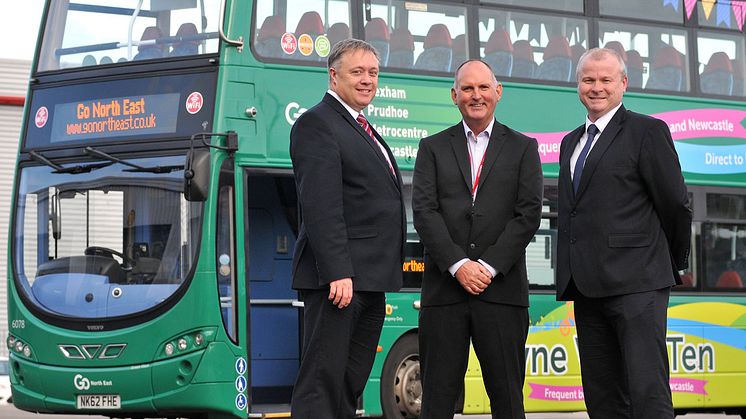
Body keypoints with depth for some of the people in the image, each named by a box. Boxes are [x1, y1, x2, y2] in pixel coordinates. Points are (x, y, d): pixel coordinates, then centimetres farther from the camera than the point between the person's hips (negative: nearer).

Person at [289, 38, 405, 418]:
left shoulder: (362, 129, 21)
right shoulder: (317, 123, -9)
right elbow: (320, 205, -18)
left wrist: (386, 273, 18)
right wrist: (337, 273, -25)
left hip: (369, 280, 10)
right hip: (339, 278, -10)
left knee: (350, 385, 12)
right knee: (322, 383, -10)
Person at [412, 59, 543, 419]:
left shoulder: (523, 148, 10)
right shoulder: (433, 148, 12)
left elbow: (528, 214, 0)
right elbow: (423, 211, 1)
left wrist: (489, 266, -10)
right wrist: (458, 264, -12)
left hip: (502, 289, 0)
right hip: (444, 289, 1)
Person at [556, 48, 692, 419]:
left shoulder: (647, 131, -1)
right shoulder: (570, 143, 21)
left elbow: (675, 204, 0)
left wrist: (674, 263, 9)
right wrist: (572, 278, 15)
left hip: (636, 282, -7)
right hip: (587, 287, 7)